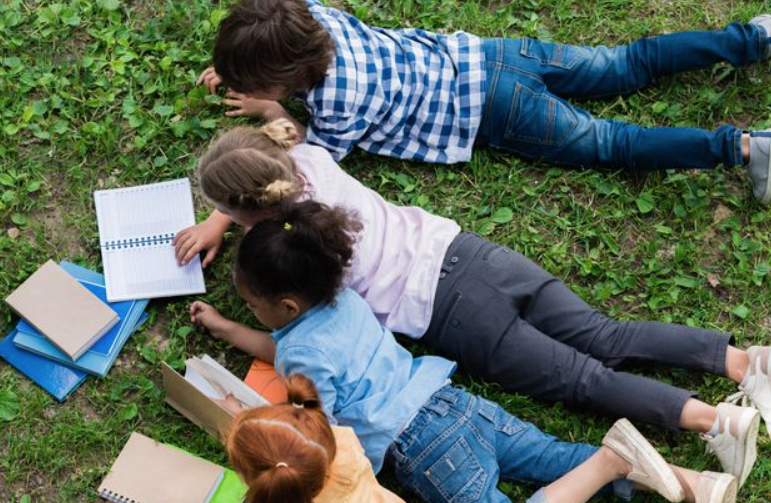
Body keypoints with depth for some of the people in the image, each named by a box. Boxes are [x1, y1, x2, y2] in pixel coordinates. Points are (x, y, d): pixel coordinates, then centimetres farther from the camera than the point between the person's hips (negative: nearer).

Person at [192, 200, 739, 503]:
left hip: (421, 445, -9)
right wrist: (222, 326, 35)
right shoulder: (340, 296, 13)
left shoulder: (304, 352, -12)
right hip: (456, 403, 9)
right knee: (555, 456, 8)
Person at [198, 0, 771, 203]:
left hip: (492, 107, -7)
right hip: (480, 54, 7)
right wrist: (236, 66, 16)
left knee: (611, 143, 0)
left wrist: (271, 112, 0)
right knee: (627, 65, 16)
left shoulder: (339, 102, -26)